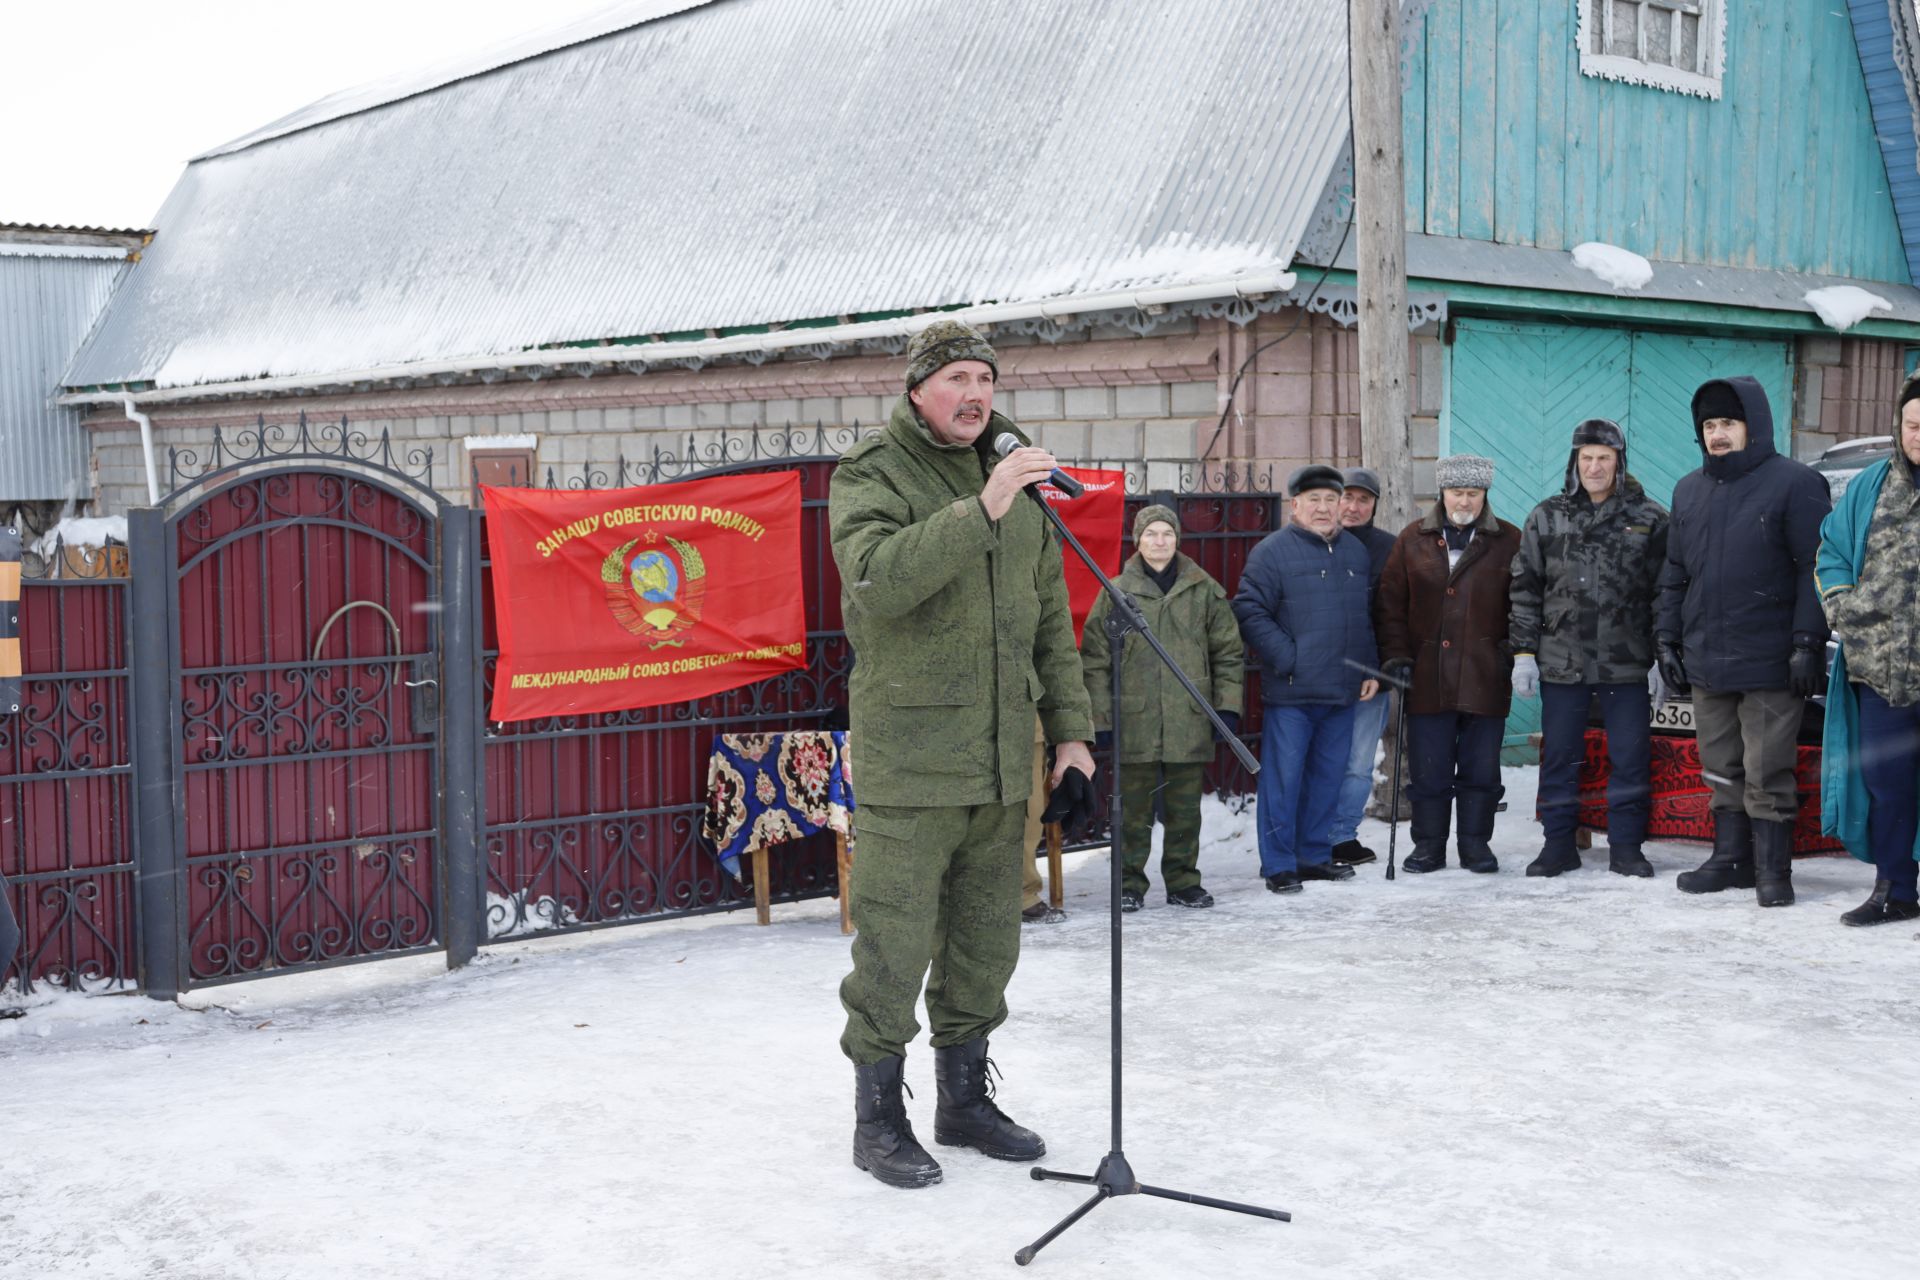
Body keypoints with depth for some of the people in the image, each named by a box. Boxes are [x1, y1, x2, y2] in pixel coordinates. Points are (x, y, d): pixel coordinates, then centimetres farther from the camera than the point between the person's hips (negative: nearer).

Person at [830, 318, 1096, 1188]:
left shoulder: (1018, 481, 13)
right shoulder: (872, 474, -6)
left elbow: (1051, 618, 18)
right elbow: (878, 578, -26)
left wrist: (1069, 727, 14)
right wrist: (980, 511, -32)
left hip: (1002, 764, 6)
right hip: (909, 762, -6)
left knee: (985, 943, 14)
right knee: (894, 945, -1)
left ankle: (964, 1099, 30)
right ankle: (878, 1119, 14)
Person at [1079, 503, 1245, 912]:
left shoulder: (1205, 590, 7)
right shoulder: (1117, 592, 2)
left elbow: (1228, 651, 10)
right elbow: (1095, 657, 3)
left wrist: (1228, 705, 3)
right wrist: (1101, 715, -3)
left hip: (1190, 721, 1)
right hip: (1135, 721, -1)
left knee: (1185, 808, 9)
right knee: (1134, 809, 4)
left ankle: (1183, 882, 20)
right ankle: (1130, 884, 14)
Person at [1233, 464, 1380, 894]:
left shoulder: (1355, 551, 15)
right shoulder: (1273, 551, -6)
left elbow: (1369, 617, 22)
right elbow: (1249, 612, -11)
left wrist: (1370, 670, 14)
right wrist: (1286, 658, -15)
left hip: (1343, 694, 6)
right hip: (1290, 693, -6)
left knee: (1328, 778, 12)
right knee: (1283, 778, -4)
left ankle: (1315, 855, 24)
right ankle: (1279, 865, 3)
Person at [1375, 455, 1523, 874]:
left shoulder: (1509, 542, 4)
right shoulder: (1413, 540, 7)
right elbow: (1391, 603, 7)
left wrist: (1516, 651, -5)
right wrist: (1395, 655, -1)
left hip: (1485, 679, -1)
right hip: (1427, 678, 1)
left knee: (1480, 770, 6)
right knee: (1428, 771, 5)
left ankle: (1475, 844, 18)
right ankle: (1428, 846, 15)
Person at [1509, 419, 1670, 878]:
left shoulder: (1649, 519, 3)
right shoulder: (1546, 518, 7)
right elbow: (1525, 589, 8)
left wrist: (1662, 661, -1)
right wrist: (1523, 653, 2)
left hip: (1628, 665, -1)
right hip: (1561, 663, 1)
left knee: (1630, 758, 3)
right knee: (1559, 756, 7)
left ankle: (1626, 847, 13)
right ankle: (1559, 844, 17)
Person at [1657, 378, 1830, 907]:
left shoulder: (1794, 483, -5)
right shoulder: (1689, 490, 15)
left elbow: (1815, 569, -8)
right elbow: (1675, 574, 20)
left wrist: (1807, 644, -13)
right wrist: (1667, 639, 14)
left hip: (1769, 663, -6)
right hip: (1705, 661, 6)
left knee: (1767, 774, -3)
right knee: (1721, 770, 12)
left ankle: (1772, 869, 6)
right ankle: (1730, 858, 21)